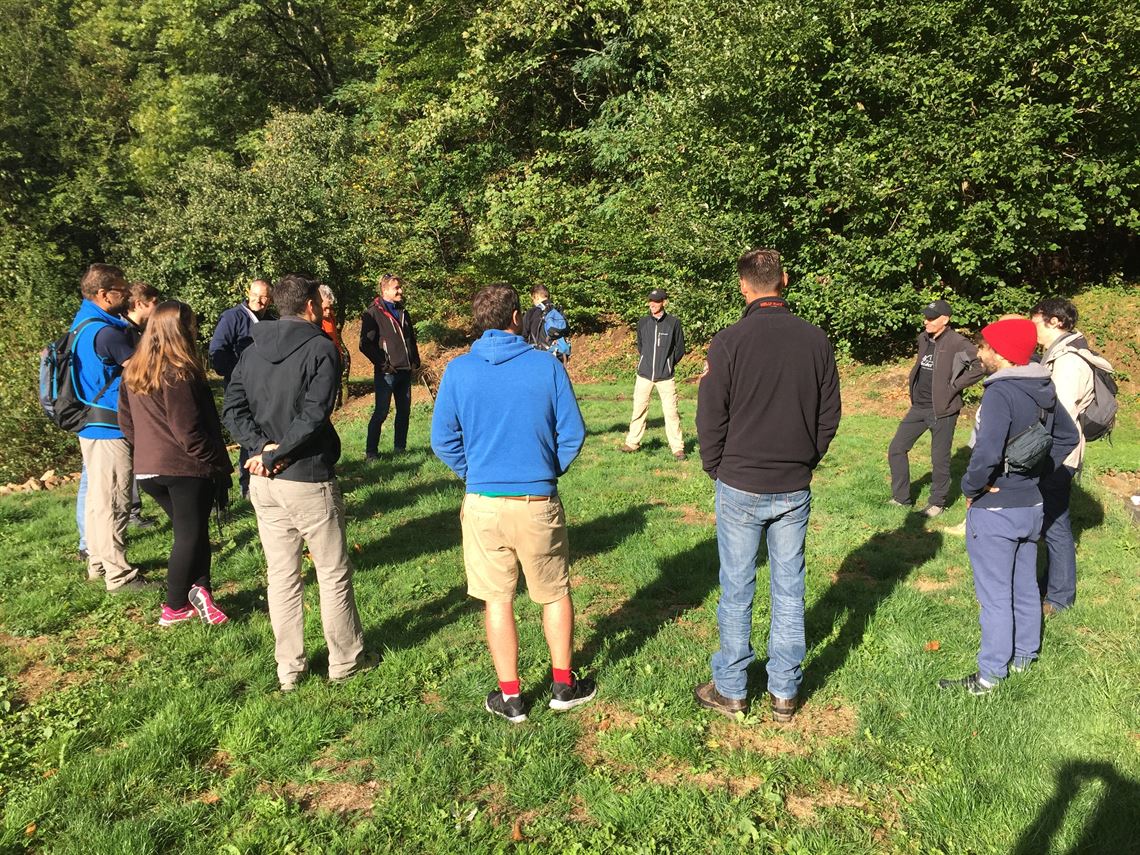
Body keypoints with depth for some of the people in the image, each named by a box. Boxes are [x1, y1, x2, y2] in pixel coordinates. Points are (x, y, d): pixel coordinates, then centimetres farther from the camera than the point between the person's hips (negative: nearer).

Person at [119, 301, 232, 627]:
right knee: (190, 536, 6)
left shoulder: (132, 373, 7)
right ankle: (175, 608, 14)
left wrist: (147, 449, 19)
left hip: (148, 469, 7)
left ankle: (198, 588, 10)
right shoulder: (178, 374, -18)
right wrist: (217, 462, -10)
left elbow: (127, 423, 12)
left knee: (186, 531, 18)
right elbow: (187, 431, -19)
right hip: (186, 468, -7)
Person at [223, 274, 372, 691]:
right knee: (334, 574, 9)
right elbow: (314, 415, -20)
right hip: (309, 481, -6)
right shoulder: (321, 348, -10)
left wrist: (263, 447, -11)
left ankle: (289, 668, 22)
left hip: (264, 484, 6)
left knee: (281, 576, 14)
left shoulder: (252, 351, 9)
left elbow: (232, 409, -1)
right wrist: (274, 454, -13)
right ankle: (345, 660, 22)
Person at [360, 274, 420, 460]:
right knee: (381, 412, -6)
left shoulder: (403, 313, 16)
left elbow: (411, 339, 25)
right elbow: (366, 344, -12)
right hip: (386, 373, -7)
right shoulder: (373, 313, -7)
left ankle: (400, 448, 21)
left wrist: (415, 361, 11)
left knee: (404, 411, 11)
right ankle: (371, 451, 2)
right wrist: (383, 364, -15)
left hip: (405, 371, 7)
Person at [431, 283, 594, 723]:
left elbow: (443, 440, -1)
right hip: (539, 503, 0)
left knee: (497, 600, 13)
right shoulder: (547, 365, -7)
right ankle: (564, 684, 29)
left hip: (483, 504, 1)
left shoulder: (458, 370, -4)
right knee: (555, 594, 18)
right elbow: (572, 432, -4)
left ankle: (510, 696, 23)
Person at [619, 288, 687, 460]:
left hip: (665, 376, -3)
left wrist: (668, 364, 5)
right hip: (644, 375, 3)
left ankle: (677, 447, 3)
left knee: (671, 411, -4)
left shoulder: (673, 322, -1)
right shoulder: (643, 323, 6)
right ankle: (632, 442, 16)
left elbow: (680, 348, 7)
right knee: (639, 409, 5)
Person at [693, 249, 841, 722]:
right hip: (795, 489, 3)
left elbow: (710, 418, -8)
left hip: (741, 487, -3)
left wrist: (716, 471, 7)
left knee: (736, 591, 9)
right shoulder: (816, 340, -2)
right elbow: (830, 414, 5)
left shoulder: (729, 342, -13)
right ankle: (784, 692, 24)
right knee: (789, 589, 13)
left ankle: (731, 689, 21)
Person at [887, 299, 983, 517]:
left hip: (942, 409, -7)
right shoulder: (923, 338, 8)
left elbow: (979, 367, -19)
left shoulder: (957, 343, -15)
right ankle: (901, 498, 19)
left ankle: (938, 502, 22)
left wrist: (952, 387, -17)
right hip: (918, 406, 7)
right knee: (896, 449, 8)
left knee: (939, 458, 3)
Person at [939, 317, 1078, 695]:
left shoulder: (1000, 393, -24)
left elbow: (986, 453, -33)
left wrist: (970, 487, -17)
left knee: (995, 594, 2)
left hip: (994, 510, -8)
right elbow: (1067, 436, 17)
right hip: (1031, 504, 9)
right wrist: (1038, 470, 13)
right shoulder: (1043, 391, 3)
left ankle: (990, 674, 13)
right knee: (1025, 586, 21)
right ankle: (1024, 655, 36)